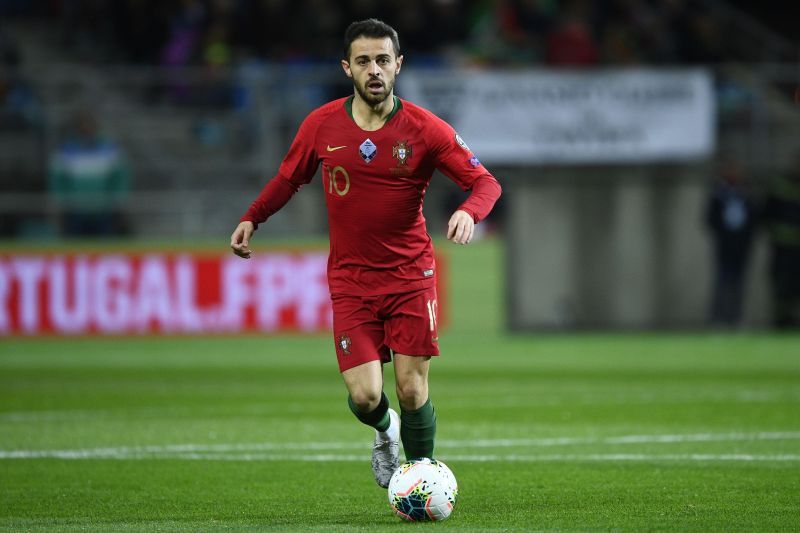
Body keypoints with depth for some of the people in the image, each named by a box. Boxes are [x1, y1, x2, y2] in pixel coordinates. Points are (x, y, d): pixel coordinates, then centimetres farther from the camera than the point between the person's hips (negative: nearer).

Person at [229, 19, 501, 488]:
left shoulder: (424, 129, -8)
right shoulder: (322, 125, -1)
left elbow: (485, 182, -7)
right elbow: (290, 177, 17)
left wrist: (469, 212, -28)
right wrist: (252, 218, 6)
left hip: (411, 277, -1)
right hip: (350, 280, 1)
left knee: (413, 391, -5)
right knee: (364, 396, -9)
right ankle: (385, 431, 28)